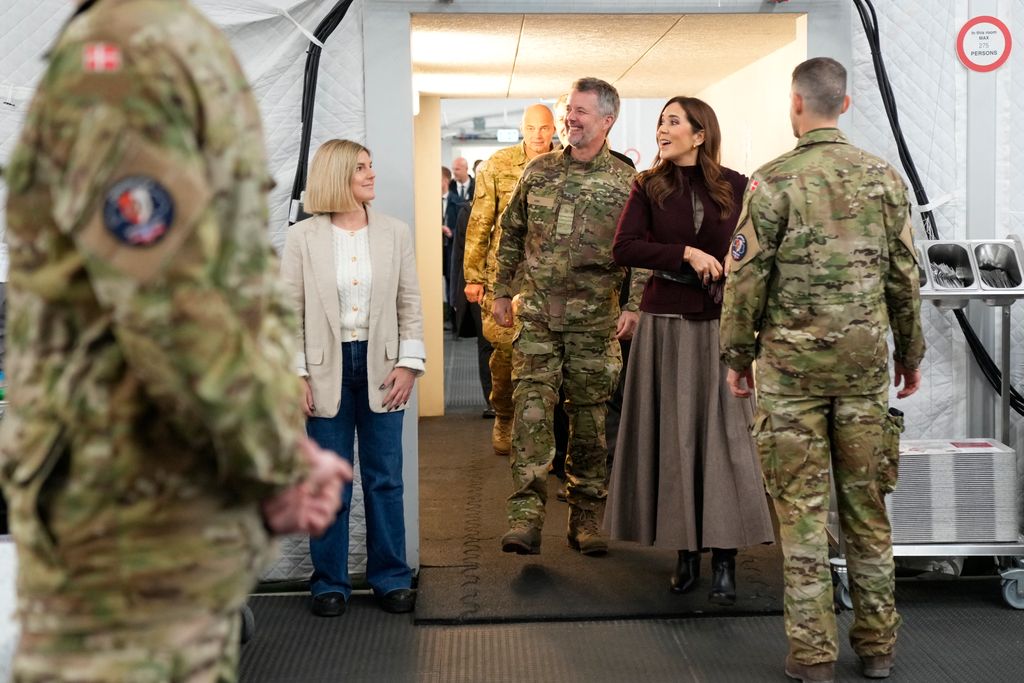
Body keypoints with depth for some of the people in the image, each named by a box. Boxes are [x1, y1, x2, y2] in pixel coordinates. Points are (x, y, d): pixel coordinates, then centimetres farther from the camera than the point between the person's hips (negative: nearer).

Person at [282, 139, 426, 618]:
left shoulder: (395, 233, 3)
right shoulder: (302, 238, -2)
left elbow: (410, 304, 4)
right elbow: (291, 312, -2)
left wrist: (408, 364, -3)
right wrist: (296, 375, -8)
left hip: (380, 366, 2)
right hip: (327, 369, -1)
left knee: (385, 479, 8)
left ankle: (391, 578, 20)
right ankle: (330, 582, 19)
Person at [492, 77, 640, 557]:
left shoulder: (624, 181, 0)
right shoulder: (538, 171, 8)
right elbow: (511, 234, 16)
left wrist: (634, 306, -8)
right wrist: (502, 291, 14)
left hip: (594, 318, -1)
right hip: (537, 313, 2)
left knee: (590, 418, 7)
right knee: (531, 409, -10)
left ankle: (587, 518, 19)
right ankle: (525, 517, -10)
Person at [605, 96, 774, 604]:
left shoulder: (735, 187, 3)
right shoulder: (649, 187, 5)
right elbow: (624, 248, -6)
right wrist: (685, 253, -14)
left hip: (720, 324, -1)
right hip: (666, 322, 1)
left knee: (723, 432, -3)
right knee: (673, 434, 3)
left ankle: (724, 557, 3)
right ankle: (686, 551, 13)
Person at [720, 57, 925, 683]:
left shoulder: (774, 180, -8)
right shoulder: (885, 177, 3)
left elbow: (747, 278, -8)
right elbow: (904, 277, 7)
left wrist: (737, 356, 4)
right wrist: (910, 352, 18)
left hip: (792, 361, -3)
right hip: (865, 360, 4)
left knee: (802, 508, 3)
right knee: (867, 503, 12)